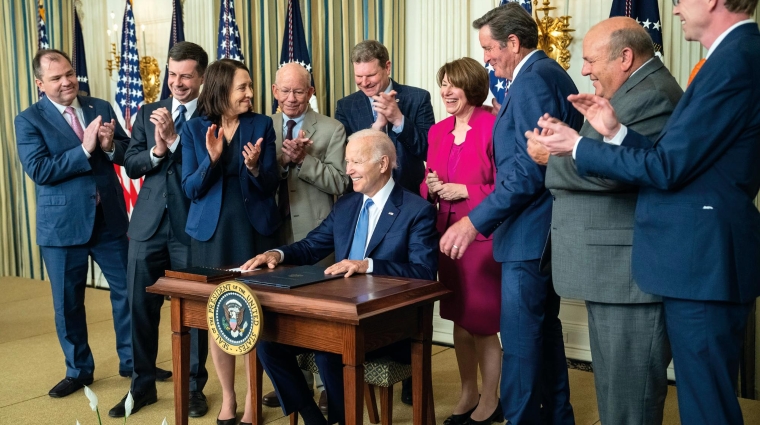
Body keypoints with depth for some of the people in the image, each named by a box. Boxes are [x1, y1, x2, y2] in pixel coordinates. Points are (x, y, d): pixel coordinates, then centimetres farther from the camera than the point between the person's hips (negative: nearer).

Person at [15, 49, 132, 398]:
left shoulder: (101, 108, 5)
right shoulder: (29, 120, -5)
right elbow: (38, 170, -16)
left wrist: (110, 146, -17)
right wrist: (85, 149, -22)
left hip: (109, 219, 3)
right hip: (62, 225, -2)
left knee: (127, 290, 9)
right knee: (68, 302, 9)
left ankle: (131, 361, 27)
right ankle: (78, 370, 27)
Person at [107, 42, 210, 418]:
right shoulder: (149, 113, 11)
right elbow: (130, 164, 4)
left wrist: (174, 139, -18)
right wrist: (156, 150, -13)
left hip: (191, 228, -4)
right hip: (148, 224, 4)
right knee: (140, 307, 10)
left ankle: (194, 387, 22)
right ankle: (142, 386, 25)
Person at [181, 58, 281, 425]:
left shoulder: (261, 125, 0)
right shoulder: (194, 129, 1)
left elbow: (271, 185, -3)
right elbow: (191, 189, -3)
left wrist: (254, 166, -23)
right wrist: (212, 158, -19)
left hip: (255, 230, 0)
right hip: (211, 232, 1)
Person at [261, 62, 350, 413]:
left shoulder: (331, 130, -3)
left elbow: (339, 182, -10)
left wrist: (303, 159, -19)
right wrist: (281, 158, -16)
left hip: (315, 233, -4)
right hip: (276, 231, 4)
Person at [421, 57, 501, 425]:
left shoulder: (494, 127, -11)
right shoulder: (438, 131, 11)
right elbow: (427, 186, 17)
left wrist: (465, 190, -18)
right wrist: (431, 187, -5)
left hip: (483, 237, -6)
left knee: (484, 323, 3)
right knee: (459, 321, 15)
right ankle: (468, 395, 30)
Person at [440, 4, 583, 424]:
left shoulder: (532, 78, -15)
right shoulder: (550, 72, 15)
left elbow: (530, 166, -23)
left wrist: (475, 221, -21)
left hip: (528, 233, -11)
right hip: (544, 231, 11)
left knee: (520, 344, -4)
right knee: (544, 331, 19)